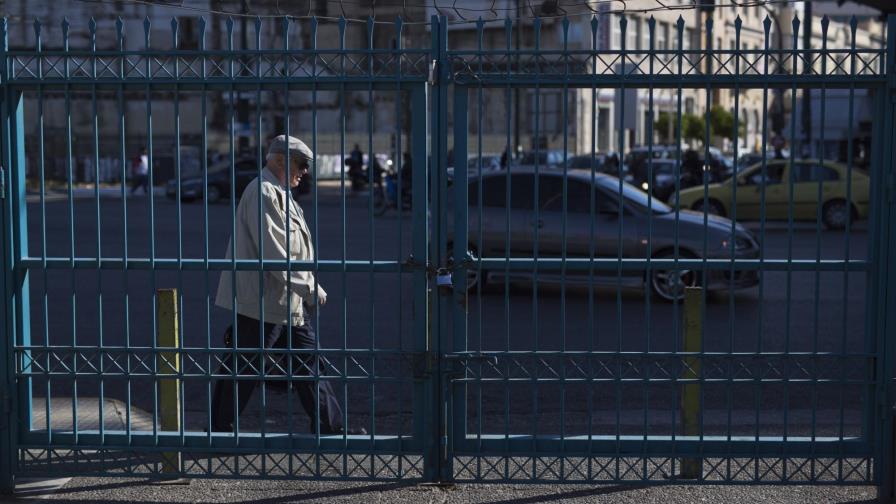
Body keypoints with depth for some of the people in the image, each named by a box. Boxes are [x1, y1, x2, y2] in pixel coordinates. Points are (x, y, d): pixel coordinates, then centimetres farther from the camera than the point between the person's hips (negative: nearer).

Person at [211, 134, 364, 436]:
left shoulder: (280, 194, 17)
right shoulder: (263, 193, -17)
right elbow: (274, 253, -24)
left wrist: (308, 289, 15)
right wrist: (310, 289, -21)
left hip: (288, 301, 10)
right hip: (262, 300, -10)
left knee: (307, 360, 12)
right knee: (244, 369, -1)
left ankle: (329, 425, 18)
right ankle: (219, 430, 10)